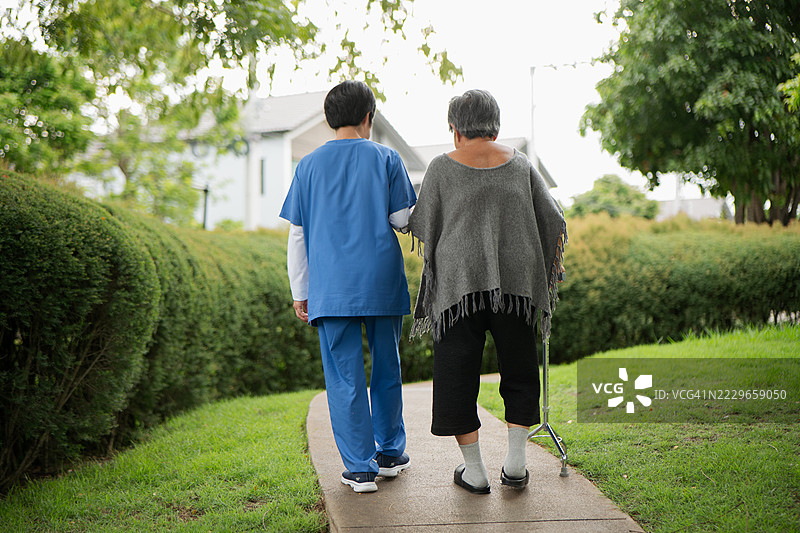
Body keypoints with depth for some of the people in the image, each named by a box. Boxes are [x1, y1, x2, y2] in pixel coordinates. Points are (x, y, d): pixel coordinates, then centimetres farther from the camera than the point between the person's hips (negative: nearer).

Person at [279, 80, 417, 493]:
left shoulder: (309, 166, 6)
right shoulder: (385, 158, 2)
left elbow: (297, 234, 5)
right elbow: (403, 219, -1)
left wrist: (300, 292, 10)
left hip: (332, 287, 0)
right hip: (382, 281, 0)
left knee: (344, 376, 2)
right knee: (386, 367, 15)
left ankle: (360, 469, 2)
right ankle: (390, 453, 27)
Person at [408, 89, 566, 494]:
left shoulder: (443, 168, -1)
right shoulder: (520, 164, 7)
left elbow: (424, 229, 3)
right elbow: (554, 221, 9)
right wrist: (546, 262, 27)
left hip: (459, 280, -2)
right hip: (515, 279, 2)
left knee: (458, 373, 6)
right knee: (518, 370, 15)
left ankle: (474, 470, 8)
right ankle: (515, 462, 11)